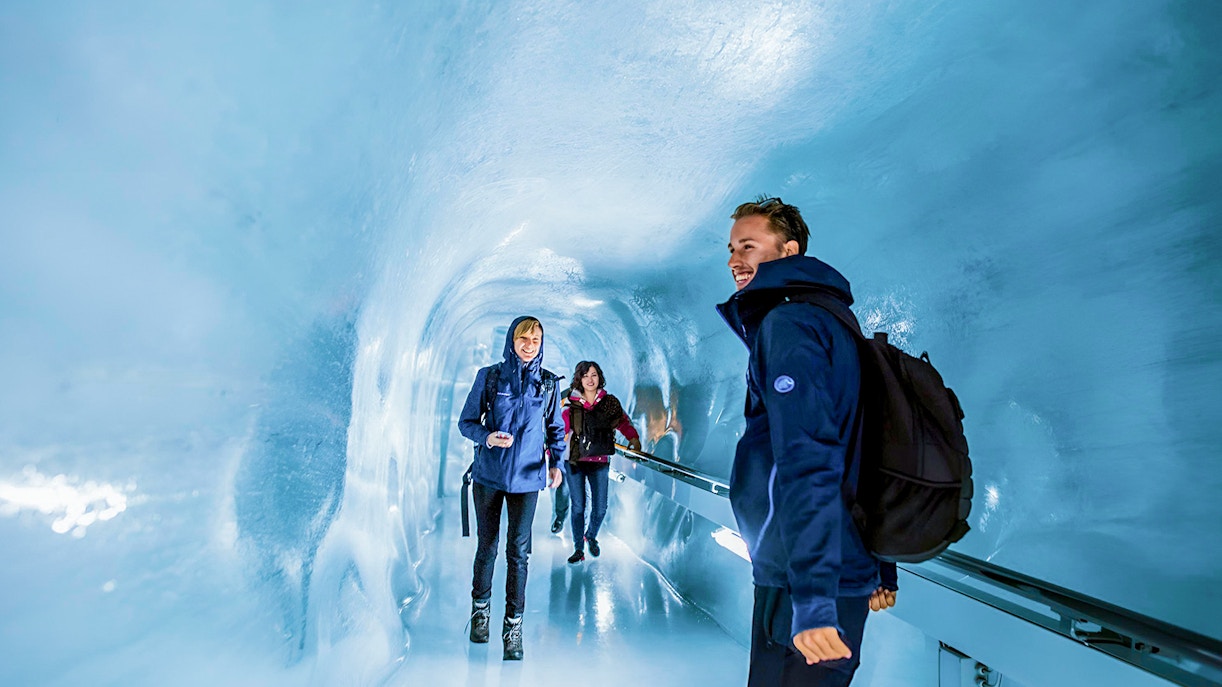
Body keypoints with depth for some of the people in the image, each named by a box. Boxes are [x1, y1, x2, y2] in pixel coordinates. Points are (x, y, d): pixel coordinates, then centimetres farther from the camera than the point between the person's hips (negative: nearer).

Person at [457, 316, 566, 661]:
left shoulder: (548, 383, 2)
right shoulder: (488, 376, -2)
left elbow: (555, 429, 10)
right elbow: (467, 421, 1)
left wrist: (556, 463, -4)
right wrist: (487, 436, -19)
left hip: (526, 477, 0)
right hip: (488, 474, 0)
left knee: (518, 550, 1)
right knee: (486, 545, 12)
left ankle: (513, 625, 12)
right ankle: (480, 608, 34)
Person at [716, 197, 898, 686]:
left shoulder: (786, 324, -15)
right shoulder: (828, 317, 16)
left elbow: (807, 463, -26)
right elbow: (857, 455, 18)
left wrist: (812, 599, -29)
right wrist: (881, 571, 23)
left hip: (801, 584, -10)